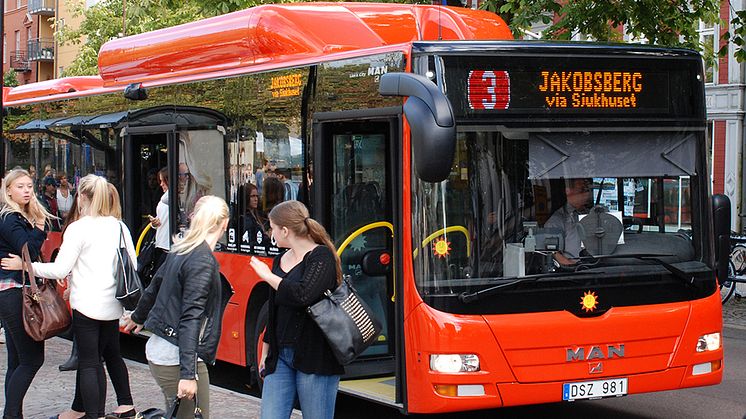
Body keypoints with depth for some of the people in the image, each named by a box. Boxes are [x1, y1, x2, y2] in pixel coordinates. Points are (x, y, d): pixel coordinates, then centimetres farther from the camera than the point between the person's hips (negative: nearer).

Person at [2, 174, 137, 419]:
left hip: (86, 305, -6)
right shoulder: (119, 227, 6)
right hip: (112, 305, 6)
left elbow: (59, 270, -12)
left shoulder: (78, 228, -10)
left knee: (88, 364, -1)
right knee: (97, 360, 14)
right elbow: (133, 265, 10)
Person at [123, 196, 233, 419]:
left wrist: (138, 317, 44)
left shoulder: (179, 250, 9)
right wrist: (188, 374, -25)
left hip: (158, 349, 9)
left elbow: (155, 287, 25)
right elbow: (190, 319, -22)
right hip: (178, 358, -9)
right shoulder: (203, 261, -17)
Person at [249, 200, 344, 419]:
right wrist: (265, 351, 24)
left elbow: (303, 295, -25)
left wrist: (268, 276, -12)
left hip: (315, 358, -7)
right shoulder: (280, 261, 14)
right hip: (280, 357, 7)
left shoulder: (321, 257, -8)